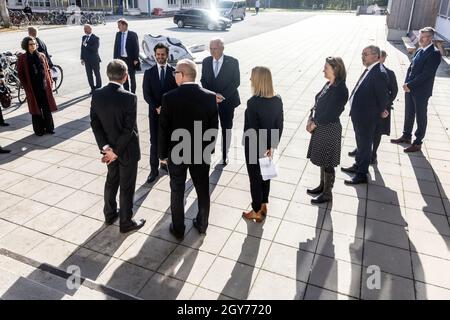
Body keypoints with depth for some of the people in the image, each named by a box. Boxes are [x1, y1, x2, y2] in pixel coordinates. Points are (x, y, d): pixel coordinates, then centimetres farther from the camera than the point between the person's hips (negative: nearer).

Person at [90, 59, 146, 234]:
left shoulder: (96, 95, -6)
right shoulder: (130, 98, -23)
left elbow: (94, 123, -6)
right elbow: (129, 129, -23)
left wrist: (106, 147, -9)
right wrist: (116, 151, -15)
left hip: (109, 147, 6)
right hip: (127, 149, -5)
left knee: (111, 180, 24)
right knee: (127, 186, 9)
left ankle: (110, 214, 40)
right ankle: (126, 223, 24)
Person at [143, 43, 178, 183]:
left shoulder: (174, 71, -1)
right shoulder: (149, 72, 1)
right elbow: (146, 94, -3)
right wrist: (156, 107, -16)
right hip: (154, 112, 0)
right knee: (154, 142, 0)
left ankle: (165, 162, 31)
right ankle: (154, 170, 7)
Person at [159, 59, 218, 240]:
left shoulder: (169, 98, -16)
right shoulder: (210, 97, -10)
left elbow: (163, 129, -11)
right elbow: (214, 127, -4)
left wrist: (162, 154, 2)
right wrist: (209, 149, 10)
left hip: (176, 152, -1)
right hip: (201, 153, 2)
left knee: (177, 192, 14)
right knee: (203, 190, 18)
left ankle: (178, 229, 28)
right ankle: (202, 225, 34)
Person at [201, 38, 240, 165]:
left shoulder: (232, 62, -9)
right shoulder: (206, 62, 0)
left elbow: (236, 82, -9)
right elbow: (203, 81, 3)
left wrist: (223, 95, -18)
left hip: (227, 100, -2)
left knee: (226, 128, 9)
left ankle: (225, 155, 24)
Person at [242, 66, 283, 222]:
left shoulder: (253, 103, -25)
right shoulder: (277, 100, -6)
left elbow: (253, 129, -22)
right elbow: (279, 126, -1)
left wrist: (259, 149, -9)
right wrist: (272, 145, 7)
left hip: (254, 146, -6)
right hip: (267, 145, 6)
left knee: (255, 178, 10)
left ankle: (257, 211, 25)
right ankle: (263, 206, 38)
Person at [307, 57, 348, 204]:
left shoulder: (340, 90, -23)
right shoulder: (329, 84, 4)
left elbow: (330, 114, -23)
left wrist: (314, 123, -12)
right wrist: (313, 119, -1)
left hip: (330, 130, -9)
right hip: (321, 127, 9)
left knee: (327, 163, 6)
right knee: (322, 159, 21)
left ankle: (327, 194, 22)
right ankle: (322, 186, 39)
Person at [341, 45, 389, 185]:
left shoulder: (379, 74, -24)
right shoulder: (369, 69, 3)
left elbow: (384, 96, -19)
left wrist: (380, 112, -4)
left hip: (367, 117, -9)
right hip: (358, 114, 9)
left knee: (365, 145, 6)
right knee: (361, 143, 24)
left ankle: (362, 175, 20)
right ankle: (358, 166, 43)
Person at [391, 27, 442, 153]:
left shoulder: (434, 53, -16)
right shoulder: (419, 51, 7)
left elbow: (426, 74, -21)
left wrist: (410, 85, -18)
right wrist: (406, 84, -3)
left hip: (421, 91, -7)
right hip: (410, 89, 7)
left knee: (421, 117, 6)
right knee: (409, 114, 19)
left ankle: (418, 143, 17)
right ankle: (406, 136, 36)